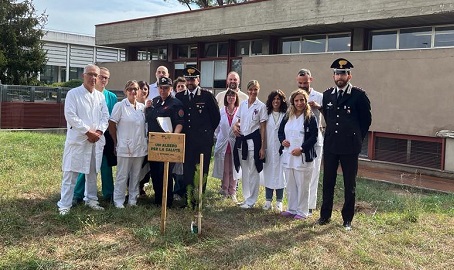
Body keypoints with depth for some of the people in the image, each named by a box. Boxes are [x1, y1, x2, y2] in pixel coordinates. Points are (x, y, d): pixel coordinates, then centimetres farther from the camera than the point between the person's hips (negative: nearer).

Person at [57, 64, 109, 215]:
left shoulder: (100, 96, 12)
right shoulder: (73, 94, -3)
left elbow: (105, 116, 9)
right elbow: (70, 116, -11)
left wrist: (99, 131, -8)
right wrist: (88, 132, -14)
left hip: (96, 139, 5)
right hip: (77, 139, -5)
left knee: (92, 171, 13)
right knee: (71, 173, -3)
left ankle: (91, 199, 26)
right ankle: (64, 204, 3)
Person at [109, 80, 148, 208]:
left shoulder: (142, 107, 10)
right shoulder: (120, 105, -5)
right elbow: (112, 125, -4)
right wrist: (116, 142, -2)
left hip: (140, 147, 5)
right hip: (125, 147, -5)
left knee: (136, 175, 11)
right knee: (122, 176, 0)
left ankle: (133, 200, 22)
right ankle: (118, 201, 10)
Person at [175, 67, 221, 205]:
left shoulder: (207, 95, -3)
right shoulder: (179, 96, 7)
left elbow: (216, 116, 3)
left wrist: (208, 132, 7)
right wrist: (181, 132, 9)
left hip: (203, 141, -3)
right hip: (186, 140, 3)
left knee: (202, 171, 3)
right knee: (187, 170, 4)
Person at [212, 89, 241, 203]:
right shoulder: (221, 111, 3)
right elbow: (217, 127, 11)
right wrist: (219, 138, 8)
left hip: (235, 143, -1)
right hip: (223, 143, 1)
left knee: (233, 169, 6)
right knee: (224, 169, 6)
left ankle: (232, 193, 15)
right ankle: (224, 190, 18)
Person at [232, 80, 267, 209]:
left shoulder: (261, 106, -5)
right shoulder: (242, 104, 8)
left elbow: (263, 127, -5)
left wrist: (263, 146, -8)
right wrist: (235, 126, -4)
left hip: (253, 139, -5)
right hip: (241, 139, 5)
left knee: (253, 171, 2)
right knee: (244, 171, 13)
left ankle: (251, 200, 11)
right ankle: (246, 197, 25)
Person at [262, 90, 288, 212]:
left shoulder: (286, 115, 0)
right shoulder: (266, 114, 5)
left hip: (281, 147, -2)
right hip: (269, 147, 2)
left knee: (280, 173, 3)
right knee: (268, 172, 5)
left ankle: (279, 201, 13)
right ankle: (268, 200, 14)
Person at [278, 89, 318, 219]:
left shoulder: (310, 118, -5)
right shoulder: (287, 117, 11)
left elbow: (314, 137, -9)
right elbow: (280, 132, 17)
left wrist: (301, 149, -17)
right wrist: (282, 140, -5)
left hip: (303, 157, -5)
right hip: (287, 155, 5)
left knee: (302, 185, 1)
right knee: (290, 185, 13)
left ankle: (302, 211, 13)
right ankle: (292, 209, 25)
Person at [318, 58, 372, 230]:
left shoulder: (359, 95, -7)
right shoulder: (327, 94, 7)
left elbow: (366, 120, 1)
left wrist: (356, 138, 6)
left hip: (350, 148, -4)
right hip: (330, 145, 4)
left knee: (349, 184, 6)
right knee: (328, 182, 10)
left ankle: (347, 219, 18)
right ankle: (325, 216, 22)